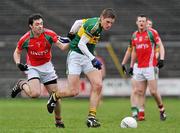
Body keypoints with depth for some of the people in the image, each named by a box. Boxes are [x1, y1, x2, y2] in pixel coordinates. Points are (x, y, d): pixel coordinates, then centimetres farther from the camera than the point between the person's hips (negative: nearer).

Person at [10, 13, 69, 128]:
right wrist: (18, 64, -14)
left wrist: (69, 42, -38)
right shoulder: (25, 39, -15)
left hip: (47, 67, 2)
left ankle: (58, 121, 20)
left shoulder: (49, 34, -14)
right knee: (35, 94, -25)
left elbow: (63, 47, -18)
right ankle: (22, 85, 8)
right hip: (33, 68, -2)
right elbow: (17, 52, 3)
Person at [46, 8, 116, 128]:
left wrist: (72, 34, 25)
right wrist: (93, 59, -32)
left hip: (87, 57, 8)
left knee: (98, 85, -10)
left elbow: (79, 22, 18)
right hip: (76, 56, -8)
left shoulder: (95, 22, 5)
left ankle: (91, 117, -8)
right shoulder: (94, 26, -22)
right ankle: (55, 97, 22)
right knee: (74, 92, -10)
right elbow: (81, 44, -25)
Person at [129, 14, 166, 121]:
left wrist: (161, 59, -20)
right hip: (139, 68, 6)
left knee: (153, 91, -8)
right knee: (140, 92, 1)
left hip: (150, 67, -6)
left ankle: (162, 110, 11)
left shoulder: (152, 32, -3)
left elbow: (160, 46, -6)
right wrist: (131, 65, 22)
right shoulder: (135, 35, 14)